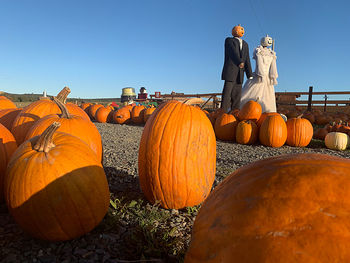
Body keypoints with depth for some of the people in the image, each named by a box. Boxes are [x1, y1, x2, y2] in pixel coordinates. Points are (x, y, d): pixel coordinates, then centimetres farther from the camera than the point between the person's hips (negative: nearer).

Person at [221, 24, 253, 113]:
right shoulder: (229, 40, 9)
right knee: (227, 94, -13)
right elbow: (233, 52, -9)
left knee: (237, 96, 1)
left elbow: (247, 61, 18)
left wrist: (250, 75, 9)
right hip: (230, 71, -5)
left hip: (240, 73, 6)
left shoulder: (245, 44, 25)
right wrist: (240, 62, -24)